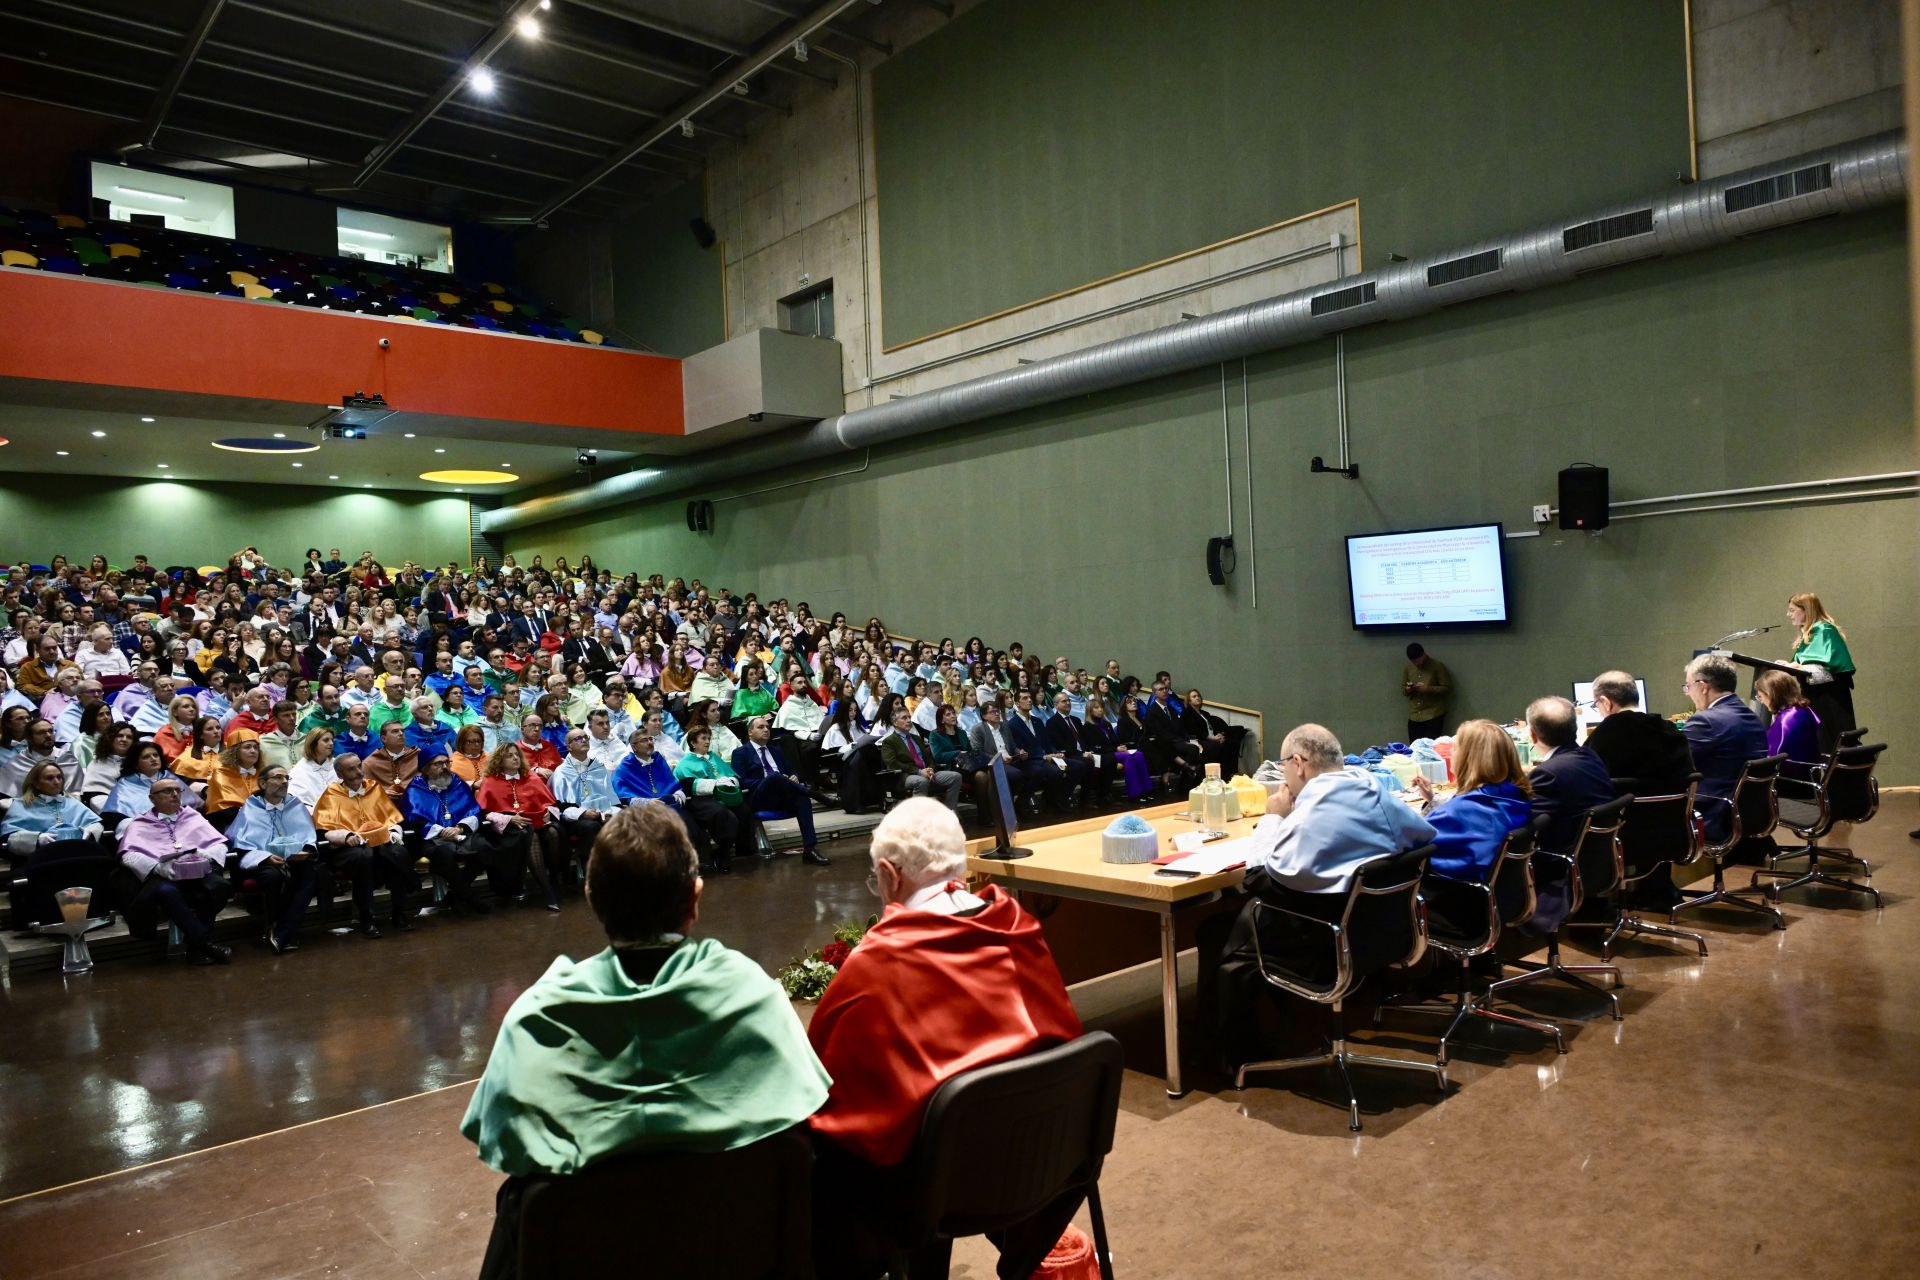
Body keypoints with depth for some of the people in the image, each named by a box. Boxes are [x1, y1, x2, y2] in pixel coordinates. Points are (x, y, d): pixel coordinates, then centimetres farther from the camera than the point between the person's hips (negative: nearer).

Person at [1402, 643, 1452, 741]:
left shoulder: (1437, 666, -4)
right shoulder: (1408, 667, 9)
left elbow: (1447, 689, -5)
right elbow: (1402, 689, 15)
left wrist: (1428, 688, -18)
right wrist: (1408, 689, -8)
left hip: (1433, 715, -4)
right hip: (1414, 716, 4)